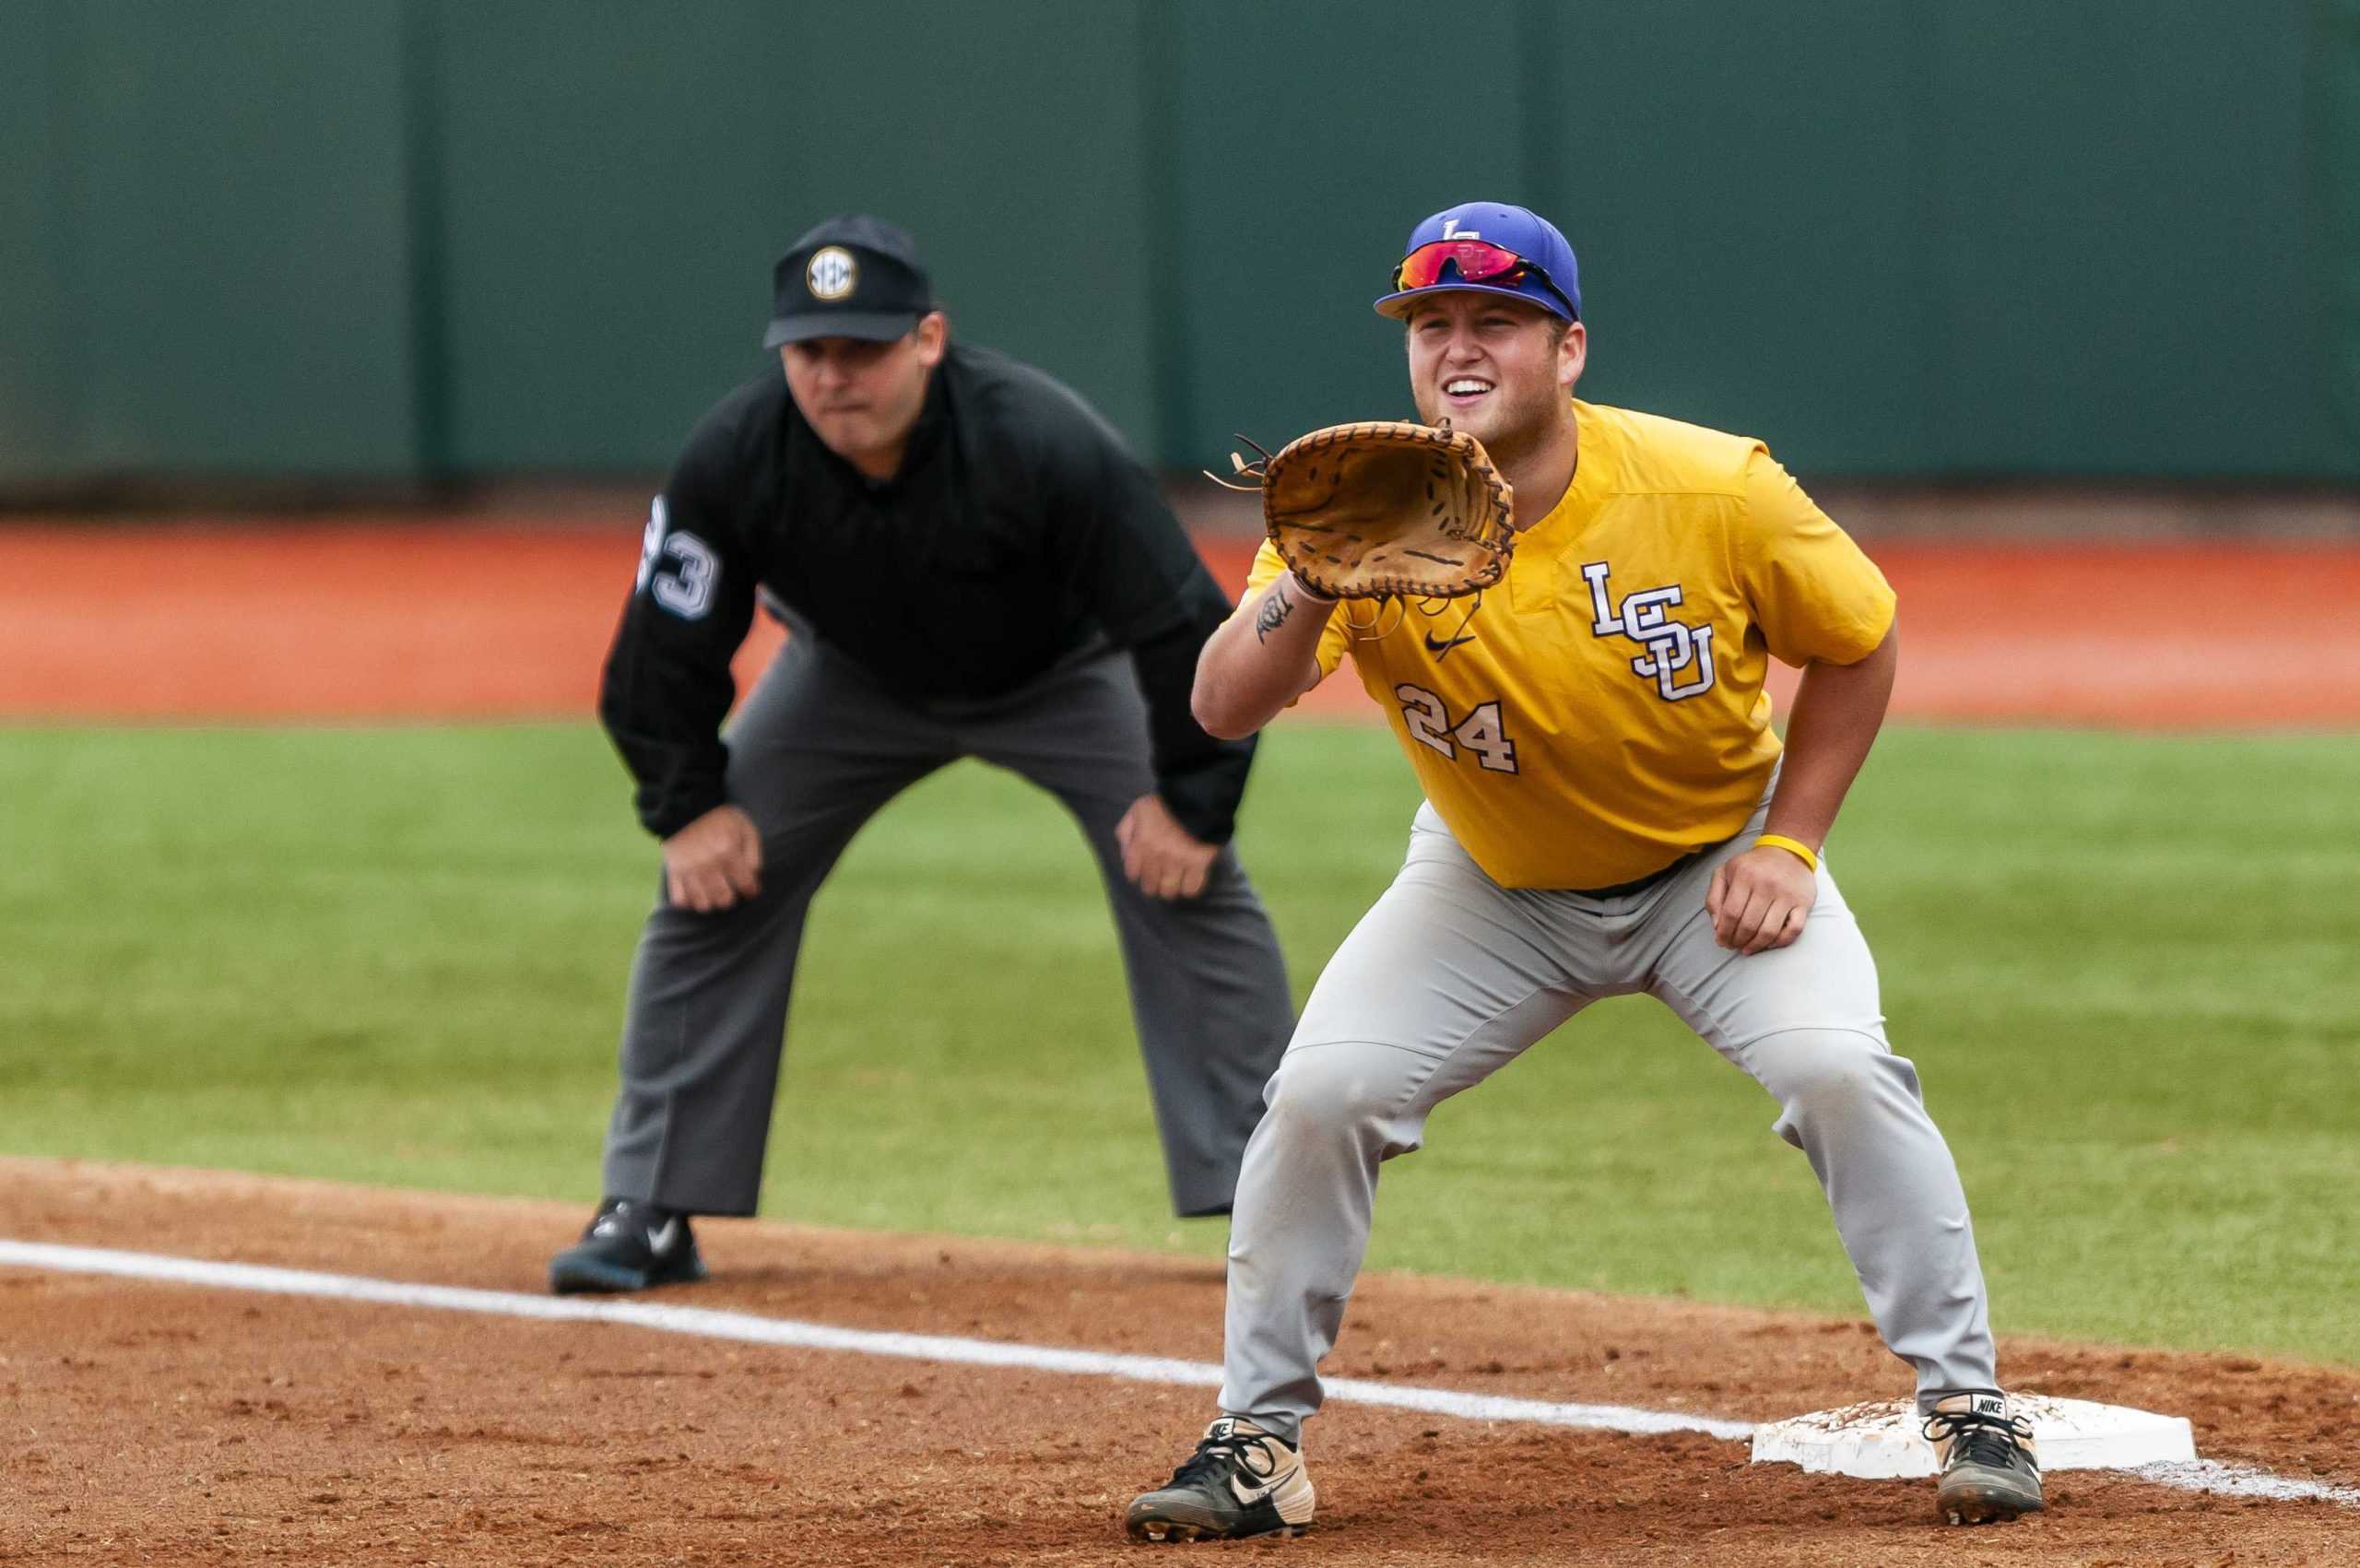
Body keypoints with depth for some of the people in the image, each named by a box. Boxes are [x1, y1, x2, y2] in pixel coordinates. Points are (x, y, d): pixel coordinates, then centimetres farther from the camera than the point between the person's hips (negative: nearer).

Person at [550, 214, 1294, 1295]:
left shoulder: (1042, 444, -38)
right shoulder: (732, 462, -30)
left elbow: (1184, 627, -29)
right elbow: (666, 649, -13)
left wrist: (1189, 796, -25)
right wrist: (687, 805, -17)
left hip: (1066, 677, -2)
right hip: (854, 680, 2)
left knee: (1188, 883, -16)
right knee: (711, 889, -8)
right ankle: (652, 1211, 2)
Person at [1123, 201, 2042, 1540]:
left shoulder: (1714, 492, -23)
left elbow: (1858, 646, -6)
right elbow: (1224, 710, -33)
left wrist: (1790, 848, -14)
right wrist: (1306, 597, -53)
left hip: (1716, 865, -1)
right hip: (1492, 892, 1)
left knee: (1839, 1066, -24)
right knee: (1321, 1093, -15)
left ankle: (1969, 1406, -9)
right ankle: (1260, 1442, 2)